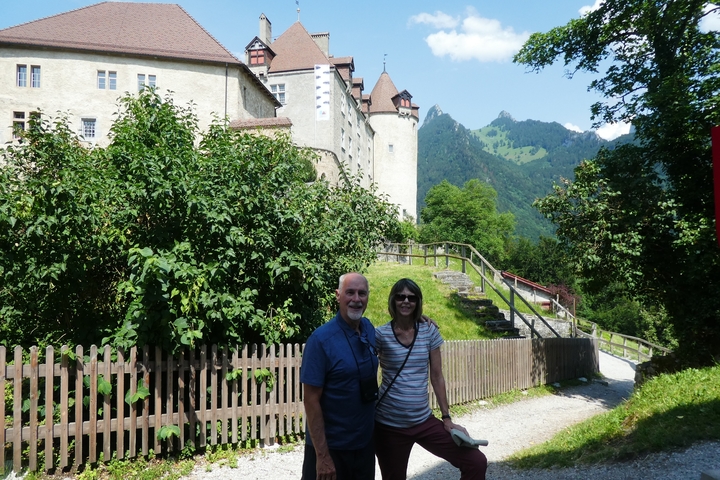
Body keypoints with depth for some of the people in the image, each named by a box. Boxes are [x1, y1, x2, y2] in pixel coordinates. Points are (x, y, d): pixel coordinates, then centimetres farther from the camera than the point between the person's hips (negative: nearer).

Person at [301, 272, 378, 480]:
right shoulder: (321, 339, -18)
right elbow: (311, 400, -16)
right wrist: (322, 455, -19)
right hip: (331, 446, -5)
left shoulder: (370, 330, -1)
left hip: (365, 442, 6)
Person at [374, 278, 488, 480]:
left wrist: (447, 418, 4)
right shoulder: (380, 334, -8)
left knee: (477, 462, -4)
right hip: (388, 425, -2)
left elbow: (437, 376, 4)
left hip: (424, 421, 3)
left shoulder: (429, 331, 0)